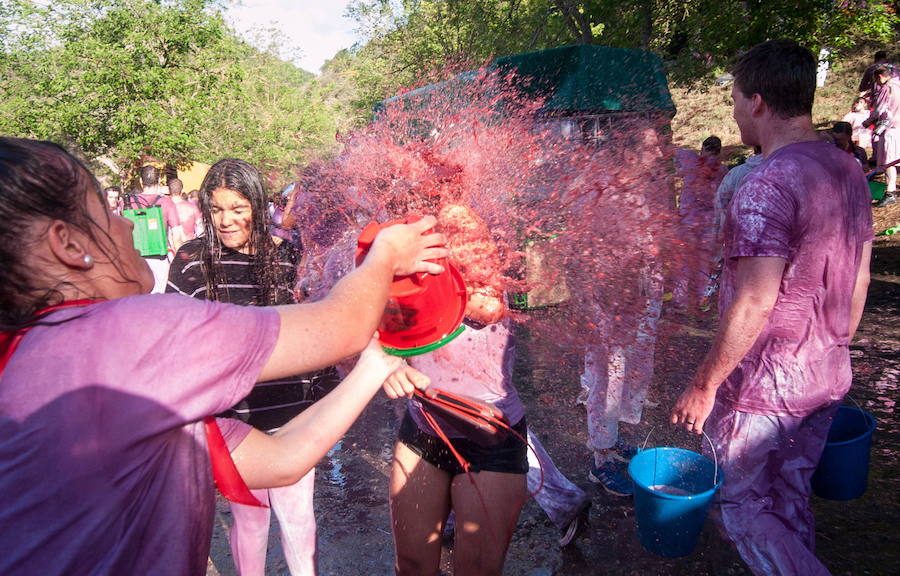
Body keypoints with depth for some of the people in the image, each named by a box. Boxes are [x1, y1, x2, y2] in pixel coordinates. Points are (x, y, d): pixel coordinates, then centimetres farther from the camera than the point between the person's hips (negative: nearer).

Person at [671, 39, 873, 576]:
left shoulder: (767, 183, -22)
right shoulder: (849, 170, 6)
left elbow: (754, 303, -25)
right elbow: (859, 278, 13)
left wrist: (704, 385, -16)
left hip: (764, 386, -8)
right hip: (828, 380, 8)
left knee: (746, 508, 8)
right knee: (791, 501, 22)